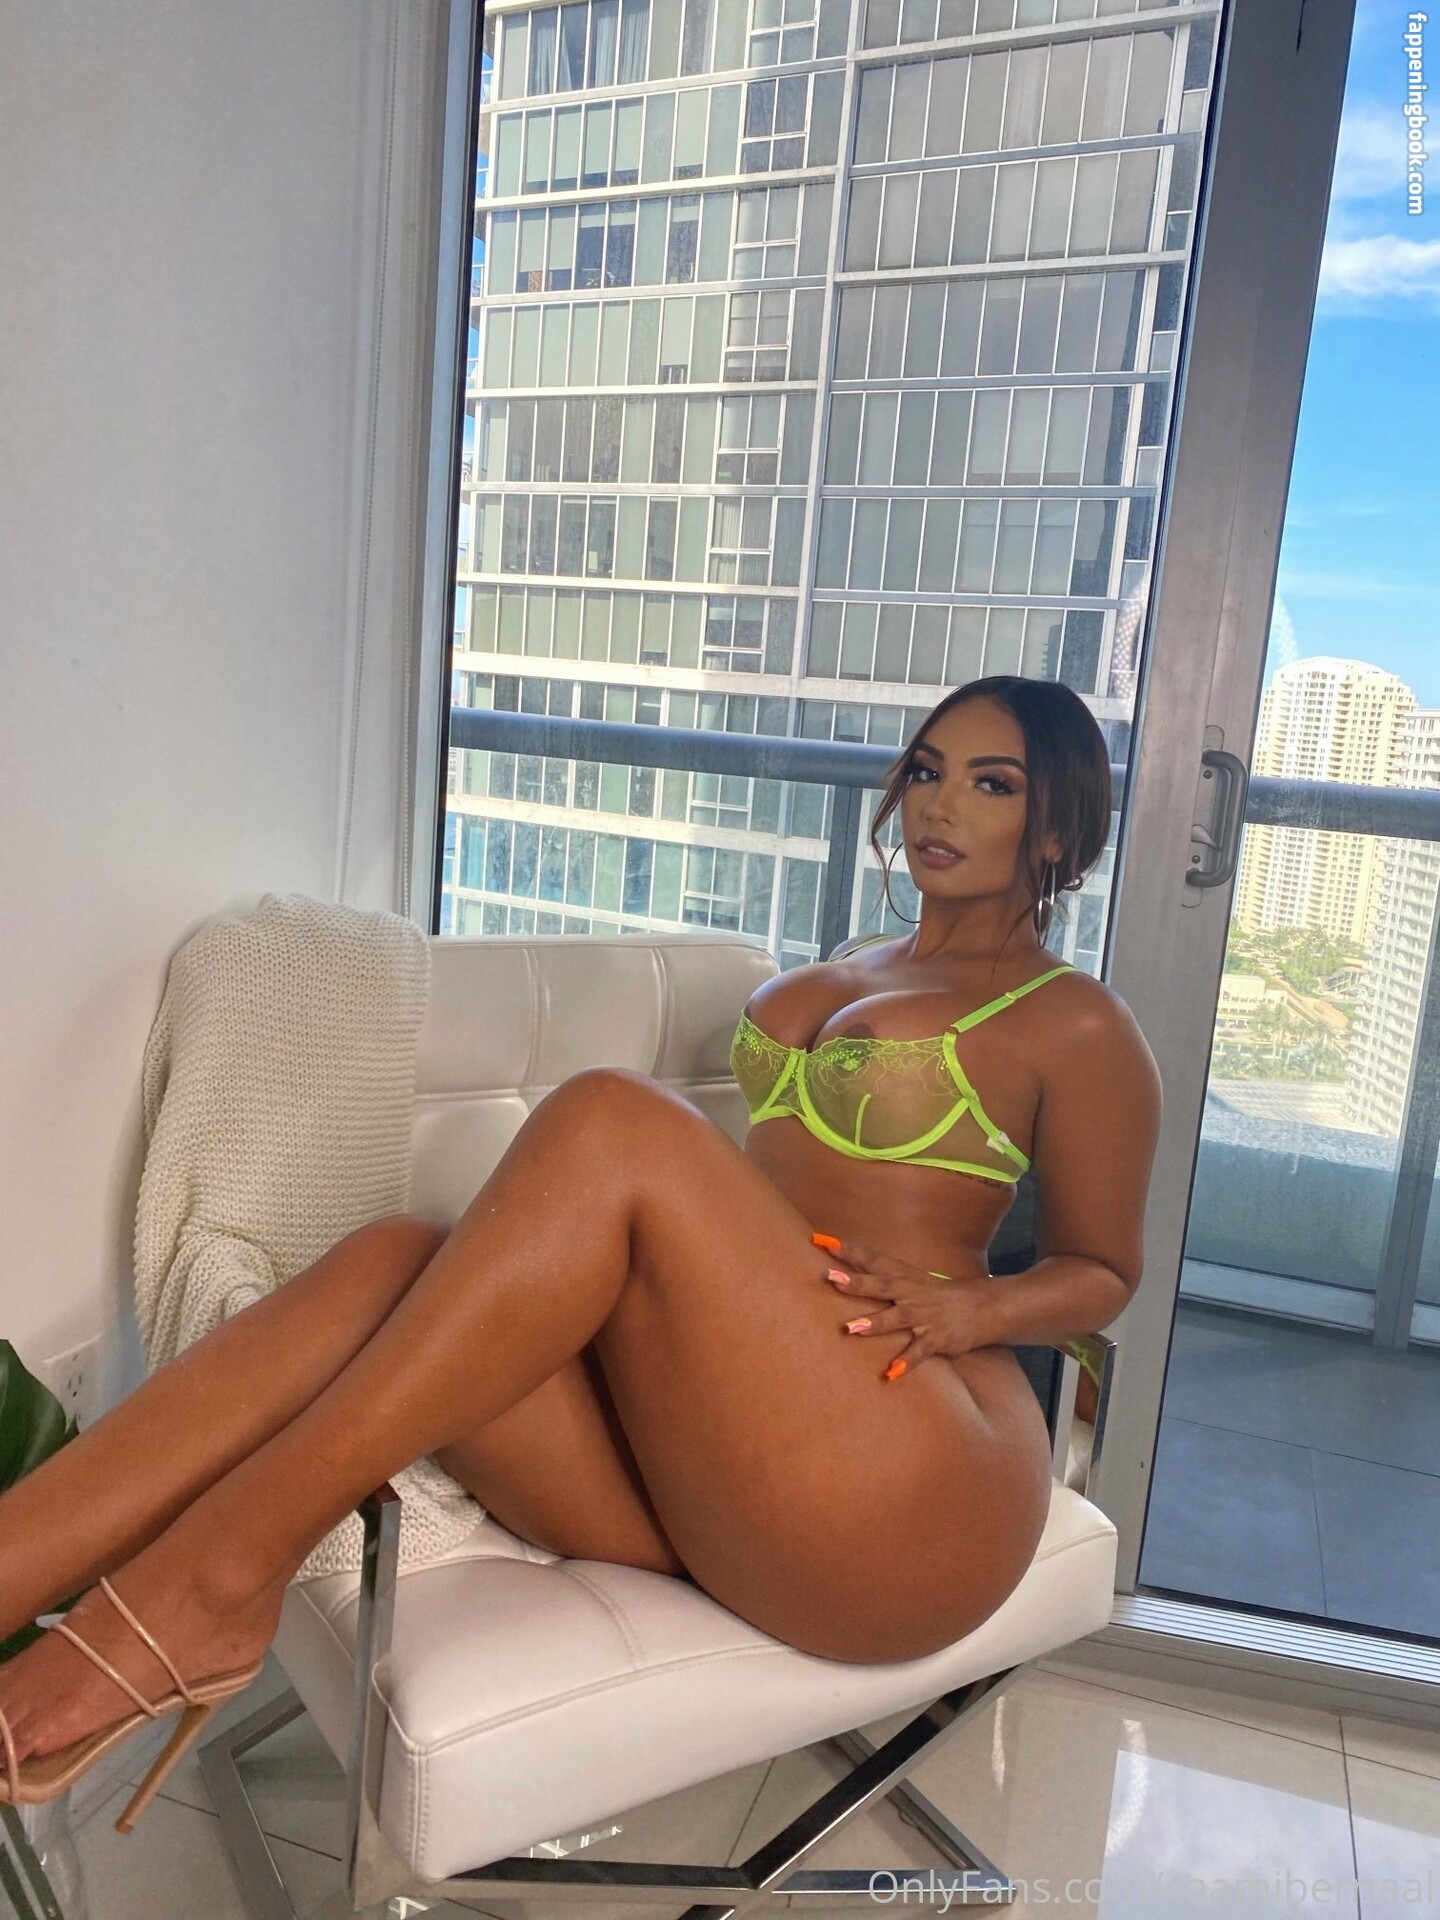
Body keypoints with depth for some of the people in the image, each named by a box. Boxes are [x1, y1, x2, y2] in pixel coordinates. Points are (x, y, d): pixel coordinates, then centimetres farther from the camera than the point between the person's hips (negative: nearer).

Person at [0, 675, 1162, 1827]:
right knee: (390, 1266, -21)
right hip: (697, 1432, 6)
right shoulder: (836, 973, 25)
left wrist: (961, 1305, -10)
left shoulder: (1077, 1026, 6)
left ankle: (214, 1574, -27)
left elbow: (1102, 1273, 10)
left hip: (910, 1495, -5)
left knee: (612, 1120, -28)